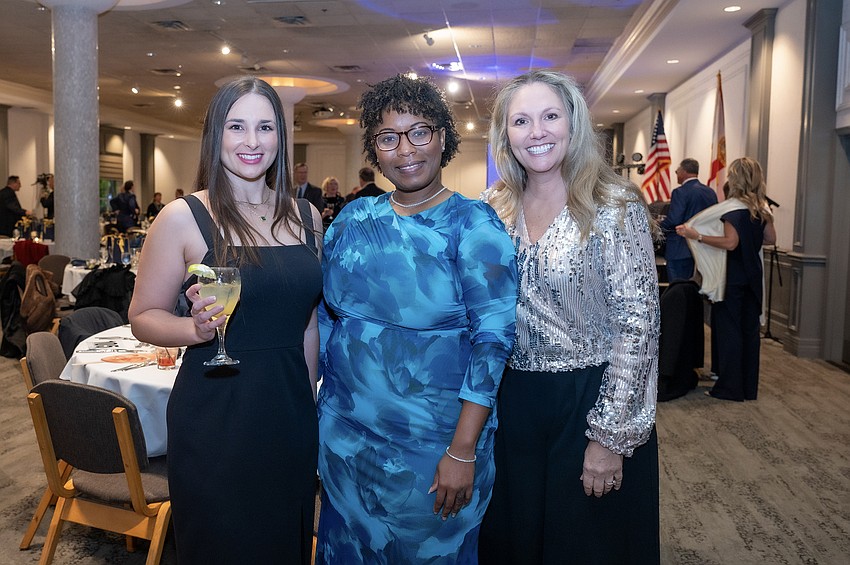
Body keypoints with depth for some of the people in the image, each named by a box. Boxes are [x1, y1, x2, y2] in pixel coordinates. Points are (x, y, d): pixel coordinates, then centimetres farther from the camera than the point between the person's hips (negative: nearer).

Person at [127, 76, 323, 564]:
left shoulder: (306, 216, 5)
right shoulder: (184, 218, -8)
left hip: (292, 411, 4)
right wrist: (198, 327, -23)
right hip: (215, 418, -4)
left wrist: (310, 402, 13)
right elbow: (143, 317, -3)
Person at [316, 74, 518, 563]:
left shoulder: (474, 225, -12)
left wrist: (463, 451, -19)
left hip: (433, 442, -4)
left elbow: (493, 340, -16)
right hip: (345, 430, 5)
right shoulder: (353, 219, 2)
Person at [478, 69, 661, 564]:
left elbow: (638, 323, -14)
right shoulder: (495, 208, 2)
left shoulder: (615, 205, -12)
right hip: (512, 403, 4)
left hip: (591, 402, -4)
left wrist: (609, 436, -15)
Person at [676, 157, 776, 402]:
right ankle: (749, 387, 20)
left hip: (732, 276, -7)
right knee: (749, 329, 12)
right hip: (753, 276, 7)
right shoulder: (761, 207, 6)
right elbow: (770, 239, 11)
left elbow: (731, 243, -23)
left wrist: (697, 236, -22)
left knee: (728, 329, 0)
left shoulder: (732, 207, -15)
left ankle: (730, 387, 5)